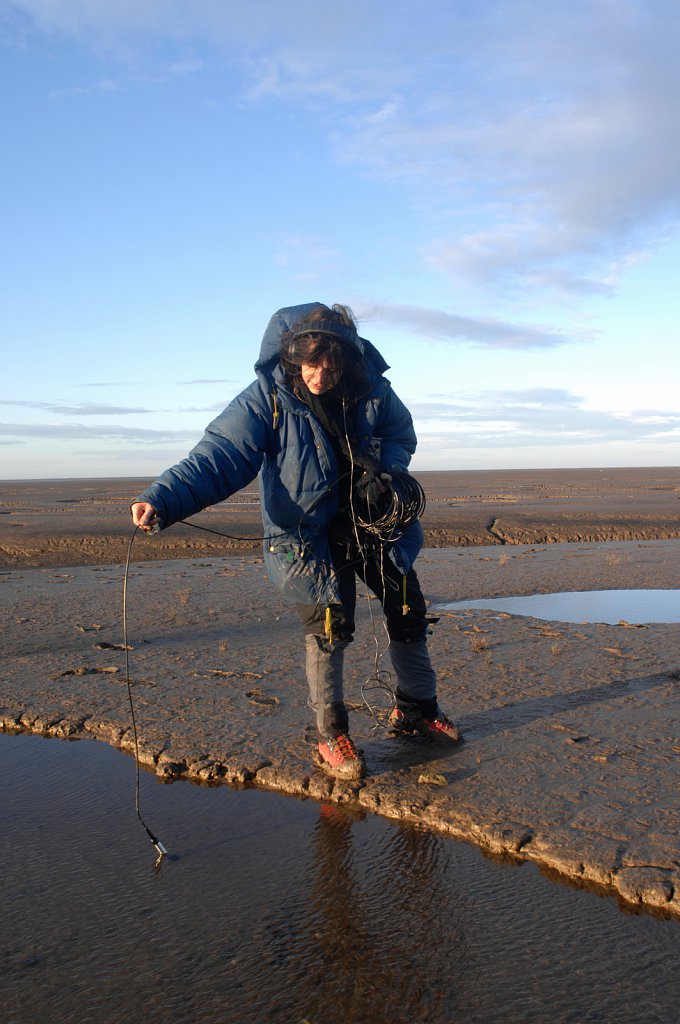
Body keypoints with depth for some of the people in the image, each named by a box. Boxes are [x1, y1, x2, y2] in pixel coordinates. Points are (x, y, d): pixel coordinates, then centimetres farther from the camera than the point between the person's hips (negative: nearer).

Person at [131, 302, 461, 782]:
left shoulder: (372, 390, -14)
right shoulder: (267, 398, -22)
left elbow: (401, 434, 6)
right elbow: (219, 457, -30)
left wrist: (387, 470, -16)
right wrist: (162, 500, -45)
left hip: (376, 520, 4)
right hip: (310, 533, -4)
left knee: (409, 612, 11)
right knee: (329, 627, -5)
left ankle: (416, 709, 35)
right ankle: (331, 735, 17)